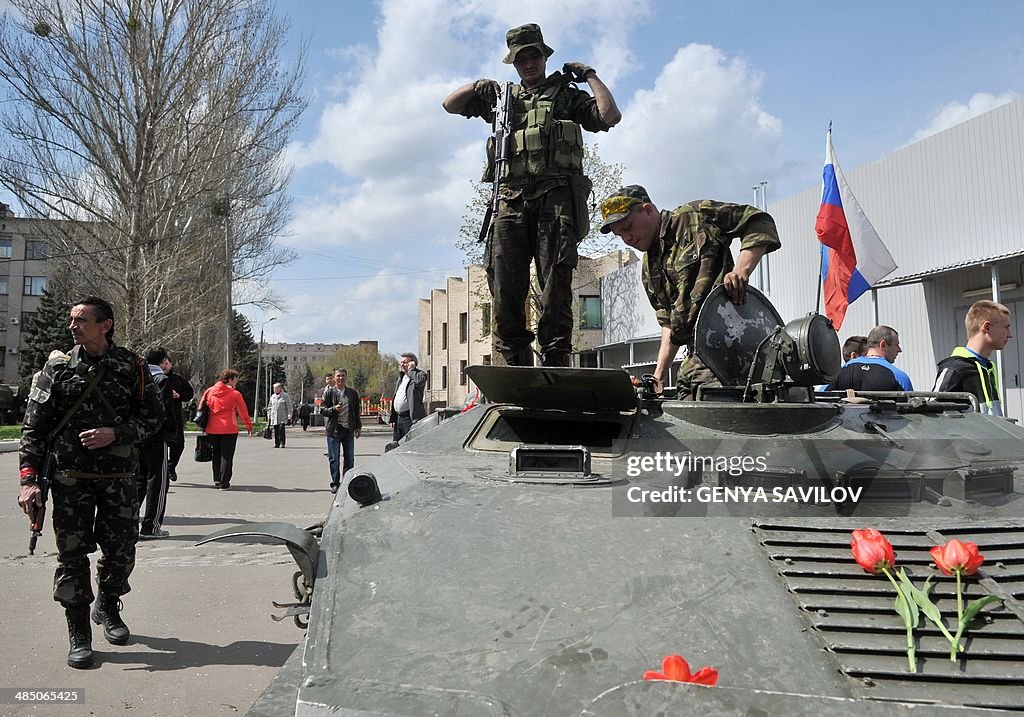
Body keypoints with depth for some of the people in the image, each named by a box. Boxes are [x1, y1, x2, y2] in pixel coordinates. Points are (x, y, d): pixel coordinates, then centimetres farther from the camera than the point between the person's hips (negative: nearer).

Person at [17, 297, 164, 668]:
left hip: (119, 478, 0)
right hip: (70, 480, 0)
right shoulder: (58, 367, 2)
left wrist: (116, 434, -15)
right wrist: (29, 479, -8)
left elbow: (153, 415, 3)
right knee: (72, 554, 1)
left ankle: (108, 608, 35)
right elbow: (34, 426, 1)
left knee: (121, 550, 7)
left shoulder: (132, 366, 0)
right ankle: (79, 634, 14)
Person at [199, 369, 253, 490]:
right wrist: (249, 426, 13)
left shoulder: (209, 391, 5)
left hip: (212, 429, 4)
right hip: (229, 429, -4)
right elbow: (243, 412, 0)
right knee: (227, 456, 1)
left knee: (216, 454, 19)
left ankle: (217, 479, 23)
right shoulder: (235, 394, -6)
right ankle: (224, 483, 0)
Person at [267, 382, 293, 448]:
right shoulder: (272, 396, 14)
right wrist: (269, 415, 15)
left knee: (281, 429, -14)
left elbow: (289, 406, -2)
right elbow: (269, 407, 20)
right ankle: (276, 443, 10)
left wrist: (289, 414, -10)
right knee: (276, 430, 3)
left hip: (282, 417, -4)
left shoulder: (285, 395, 1)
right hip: (274, 417, 4)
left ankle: (282, 443, -8)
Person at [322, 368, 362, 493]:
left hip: (349, 429, 3)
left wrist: (358, 427, 13)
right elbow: (322, 410, -2)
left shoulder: (352, 392, 10)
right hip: (334, 429, -3)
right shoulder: (329, 392, 0)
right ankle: (335, 483, 8)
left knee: (350, 459, 5)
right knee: (334, 458, 0)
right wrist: (334, 409, -18)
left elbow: (357, 411, 16)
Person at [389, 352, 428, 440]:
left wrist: (411, 369, -14)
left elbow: (419, 381, -31)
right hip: (398, 418, 8)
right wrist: (393, 419, 17)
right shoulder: (401, 377, 19)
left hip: (410, 419, -8)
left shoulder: (420, 374, -4)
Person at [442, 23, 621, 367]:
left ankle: (556, 362, -12)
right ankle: (516, 365, -2)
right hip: (511, 201, 3)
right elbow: (450, 104, 31)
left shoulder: (567, 95, 19)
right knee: (505, 285, -5)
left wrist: (590, 76, 9)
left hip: (555, 199, -3)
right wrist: (476, 86, 14)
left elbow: (610, 117, 3)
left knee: (555, 285, -11)